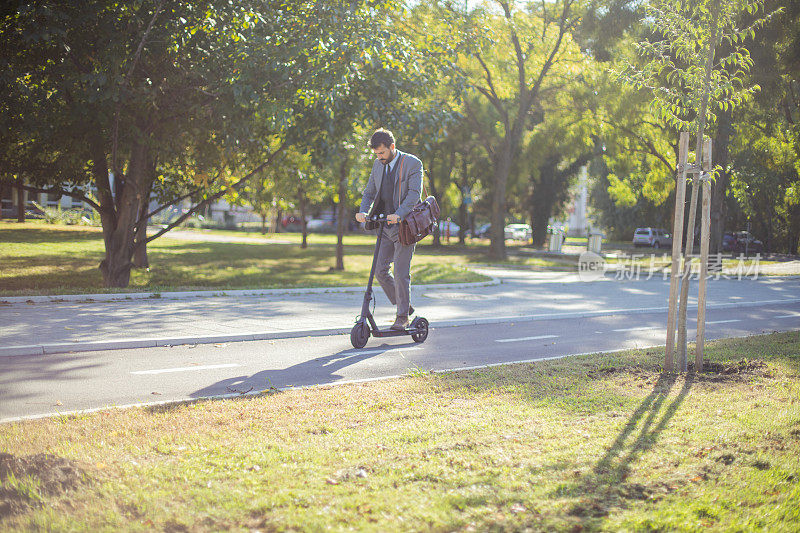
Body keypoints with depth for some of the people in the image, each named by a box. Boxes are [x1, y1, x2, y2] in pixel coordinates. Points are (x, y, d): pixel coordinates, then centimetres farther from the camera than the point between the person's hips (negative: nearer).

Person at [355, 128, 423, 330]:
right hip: (385, 225, 6)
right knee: (380, 271, 4)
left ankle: (403, 317, 4)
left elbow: (414, 193, -17)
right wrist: (363, 211, -8)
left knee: (401, 273, -7)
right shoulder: (378, 165, 11)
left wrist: (398, 214, -31)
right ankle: (404, 305, 22)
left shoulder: (413, 163, -8)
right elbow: (369, 192, 13)